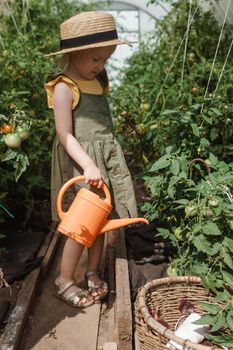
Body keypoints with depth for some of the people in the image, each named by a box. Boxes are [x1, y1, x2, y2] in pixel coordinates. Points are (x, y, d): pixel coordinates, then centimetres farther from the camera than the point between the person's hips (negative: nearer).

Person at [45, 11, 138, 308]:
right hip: (81, 163, -7)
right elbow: (65, 136, -17)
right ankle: (64, 281, 18)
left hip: (106, 158, 7)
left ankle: (93, 272, 30)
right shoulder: (64, 88, -12)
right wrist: (88, 166, -27)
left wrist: (101, 163, 15)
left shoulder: (98, 81, 10)